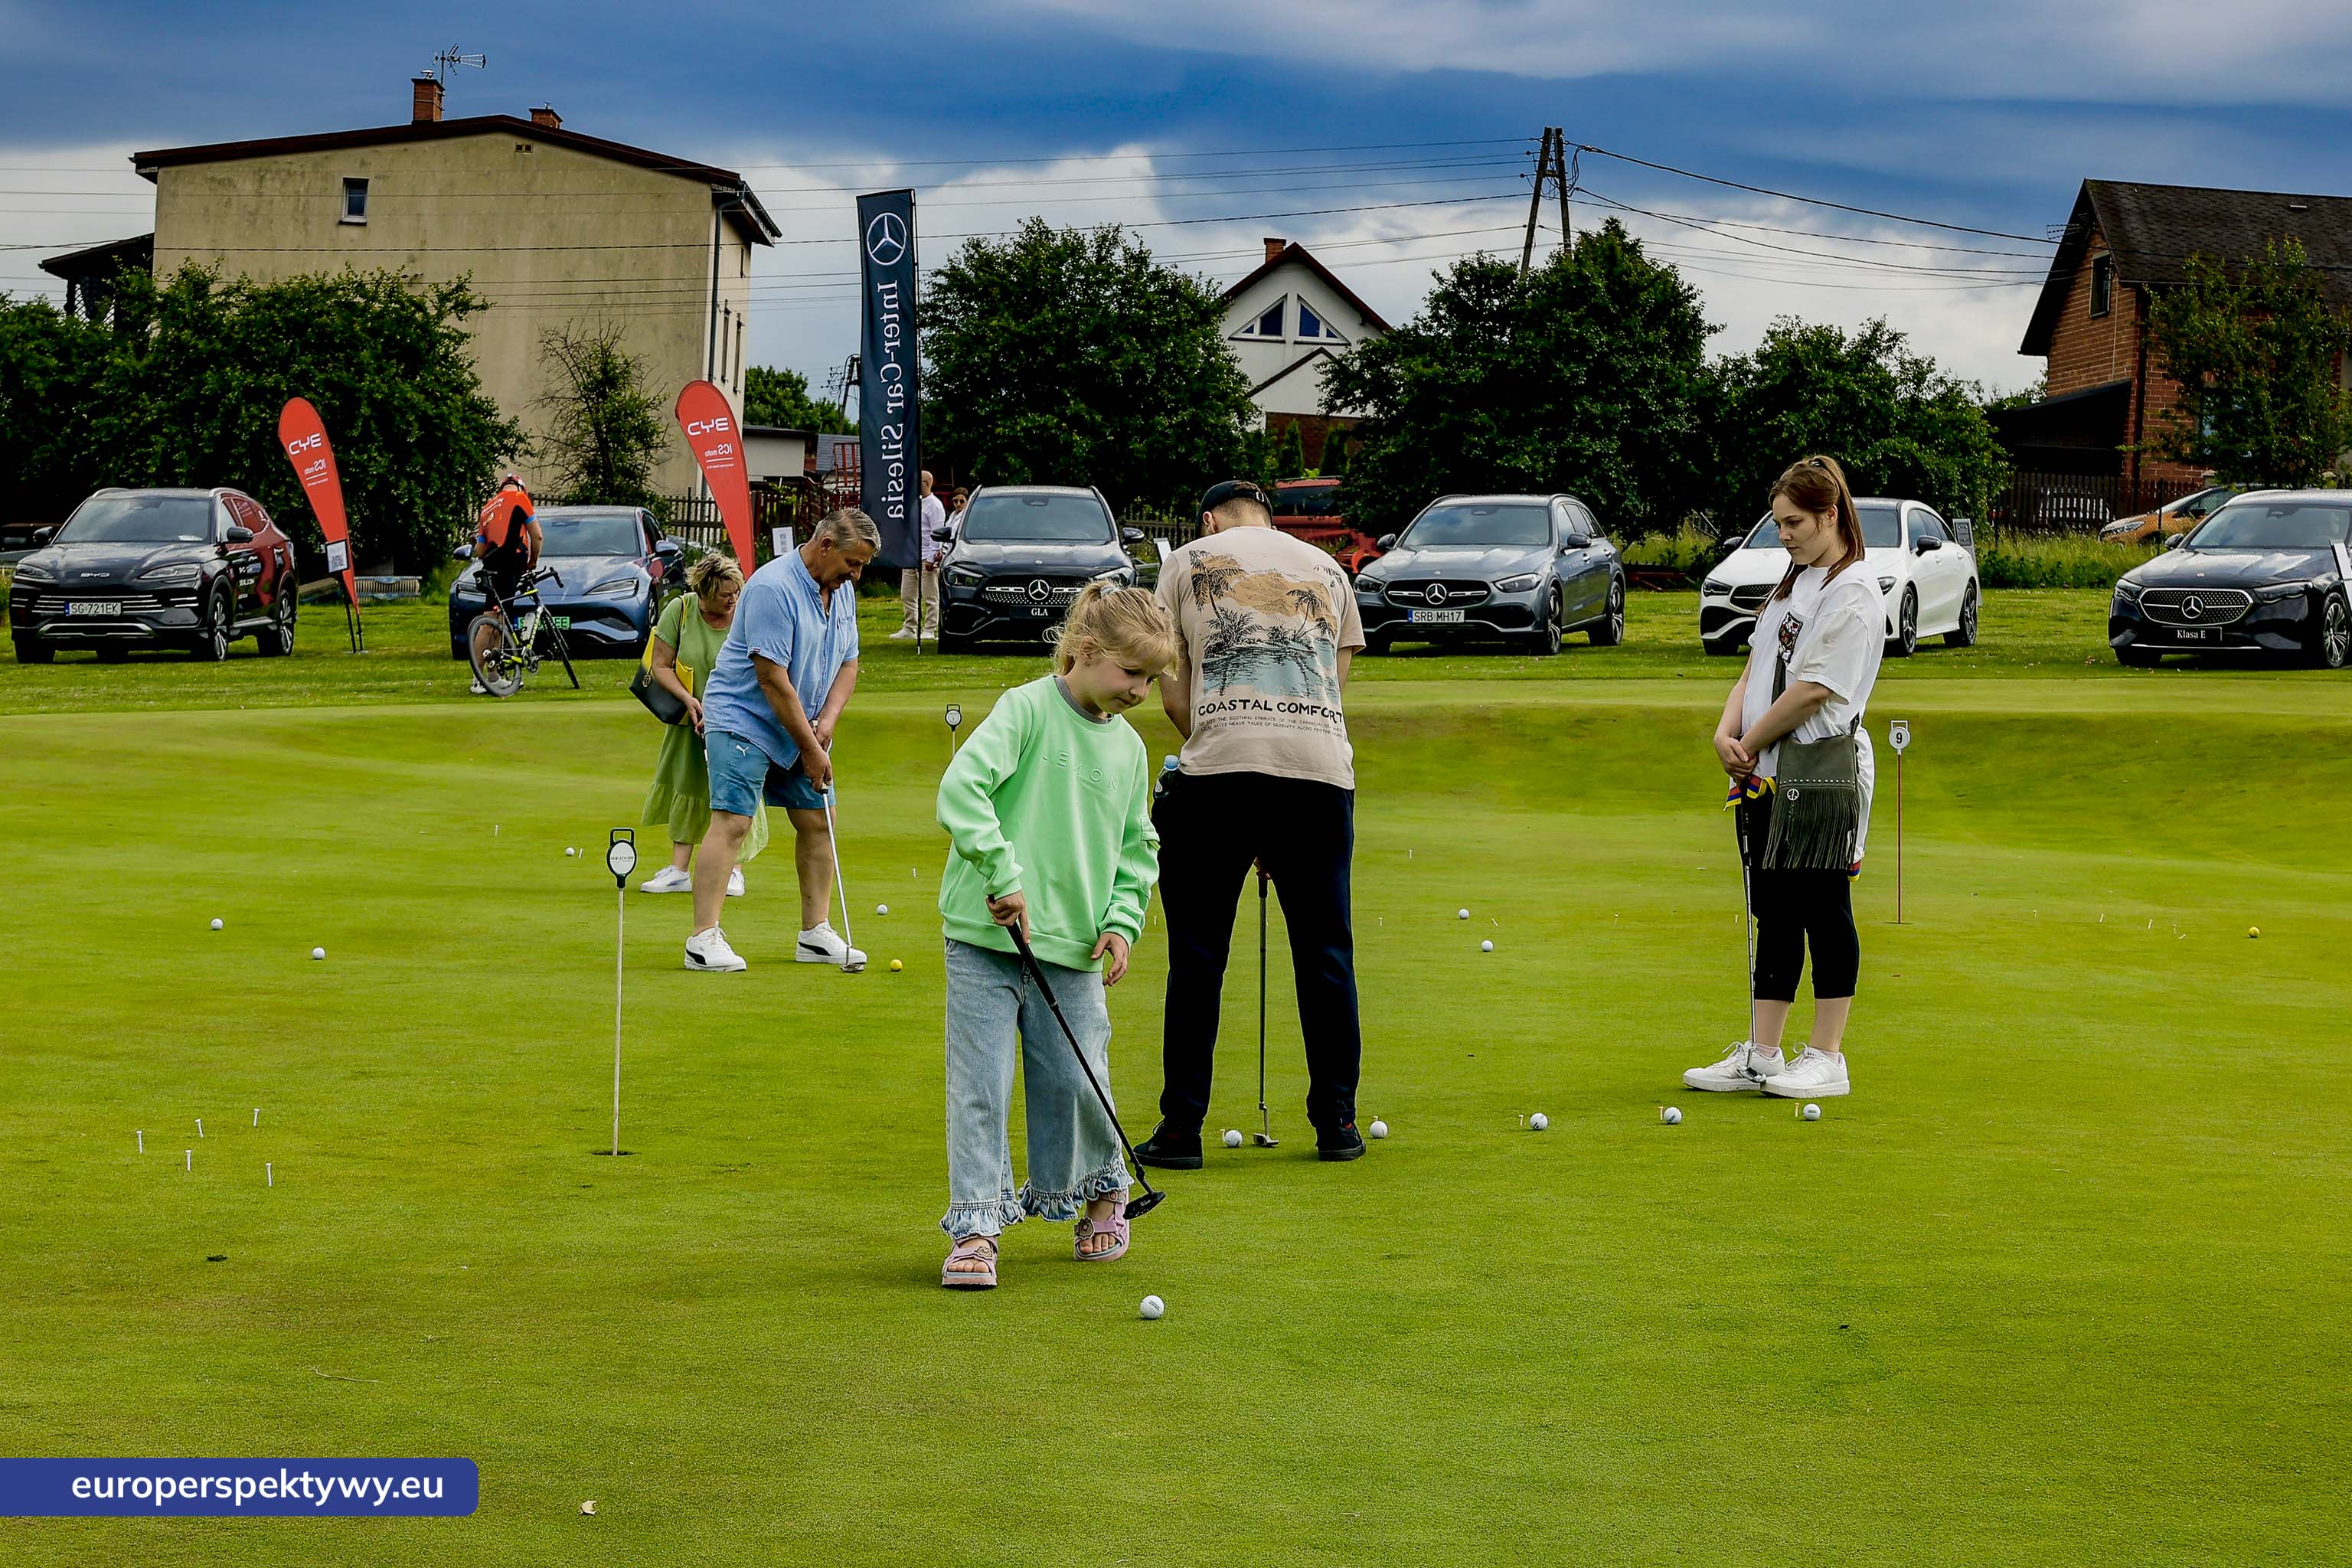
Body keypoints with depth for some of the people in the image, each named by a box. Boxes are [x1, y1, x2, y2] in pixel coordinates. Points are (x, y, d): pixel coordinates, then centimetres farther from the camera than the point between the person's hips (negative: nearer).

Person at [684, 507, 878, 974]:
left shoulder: (843, 591, 5)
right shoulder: (774, 588, -23)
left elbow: (848, 664, 12)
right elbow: (773, 680, -24)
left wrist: (827, 720, -6)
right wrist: (810, 748, -19)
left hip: (802, 729, 9)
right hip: (743, 720, -9)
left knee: (818, 821, 7)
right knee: (732, 823, -16)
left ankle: (816, 934, 14)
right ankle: (704, 939, -18)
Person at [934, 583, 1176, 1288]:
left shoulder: (1128, 747, 11)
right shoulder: (1027, 710, -8)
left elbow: (1138, 848, 19)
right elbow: (961, 787, -20)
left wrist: (1123, 920, 4)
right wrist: (1003, 871, -23)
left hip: (1073, 950, 4)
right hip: (985, 940, -4)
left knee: (1077, 1084, 3)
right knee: (979, 1083, -4)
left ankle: (1102, 1191, 28)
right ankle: (976, 1228, 3)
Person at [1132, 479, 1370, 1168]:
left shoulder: (1186, 562, 15)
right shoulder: (1327, 569, 23)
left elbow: (1173, 695, 10)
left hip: (1219, 765, -2)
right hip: (1322, 768, 2)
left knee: (1197, 956, 4)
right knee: (1325, 951, 10)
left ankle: (1182, 1128, 5)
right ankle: (1337, 1123, 15)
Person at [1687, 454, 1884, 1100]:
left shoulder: (1853, 594, -10)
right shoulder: (1793, 586, 18)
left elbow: (1814, 689, -17)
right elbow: (1757, 667, 15)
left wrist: (1751, 744, -9)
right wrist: (1728, 732, -2)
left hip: (1824, 773, -9)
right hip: (1768, 777, 9)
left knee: (1824, 911, -3)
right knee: (1773, 914, 10)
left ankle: (1826, 1060, 3)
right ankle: (1760, 1056, 15)